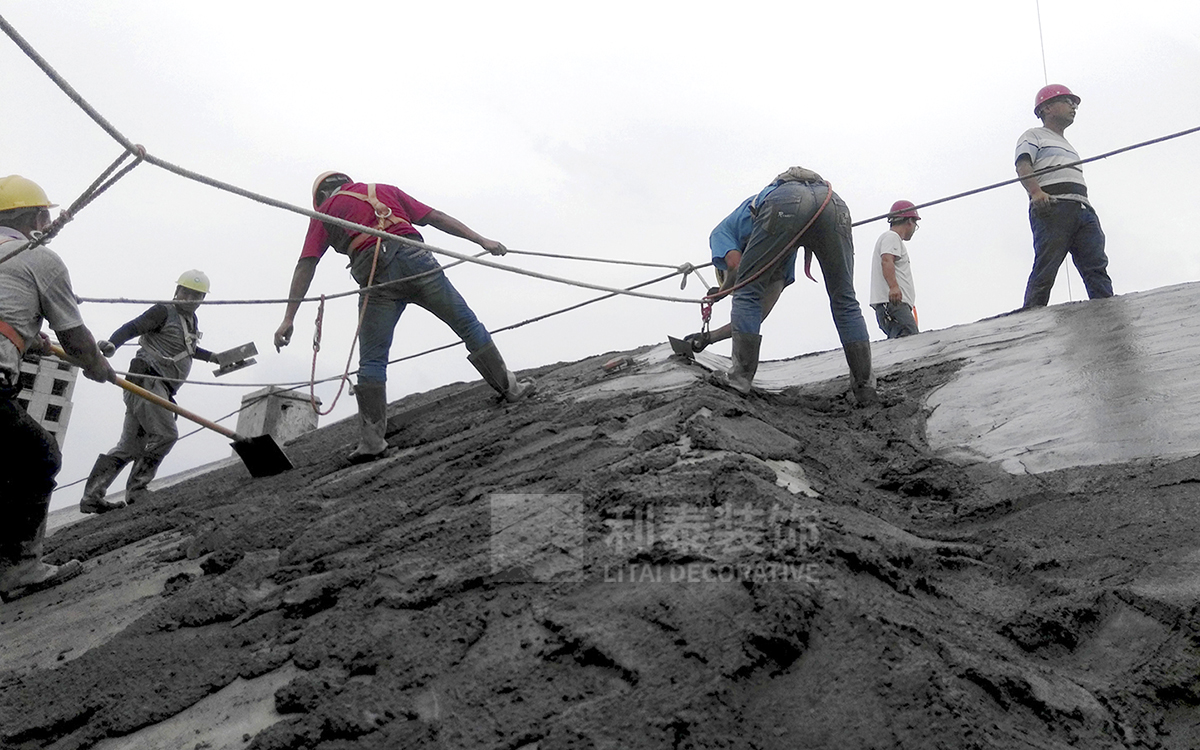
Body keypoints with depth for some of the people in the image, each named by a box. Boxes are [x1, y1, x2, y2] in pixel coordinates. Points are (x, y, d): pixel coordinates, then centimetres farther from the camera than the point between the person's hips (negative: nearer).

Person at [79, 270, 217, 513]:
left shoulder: (191, 320, 25)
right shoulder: (164, 312, -1)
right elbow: (133, 327, -14)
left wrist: (211, 356, 48)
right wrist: (111, 343, -32)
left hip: (158, 388, 9)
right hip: (148, 380, -9)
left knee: (129, 446, 6)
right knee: (166, 434, -17)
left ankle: (92, 496, 6)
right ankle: (136, 489, -10)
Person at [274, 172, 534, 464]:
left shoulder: (325, 211, 22)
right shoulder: (384, 190, 30)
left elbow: (306, 265, 12)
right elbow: (436, 217, 23)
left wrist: (289, 317, 8)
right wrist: (481, 240, 24)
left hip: (375, 275, -2)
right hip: (413, 259, 2)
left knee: (372, 361, 4)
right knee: (467, 323, 14)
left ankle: (371, 440, -2)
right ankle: (509, 387, 17)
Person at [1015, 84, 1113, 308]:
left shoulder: (1068, 147, 39)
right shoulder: (1034, 135, 17)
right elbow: (1023, 166, -4)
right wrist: (1036, 192, -24)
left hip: (1083, 209, 7)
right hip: (1051, 206, -7)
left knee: (1097, 266, -12)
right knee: (1045, 270, -18)